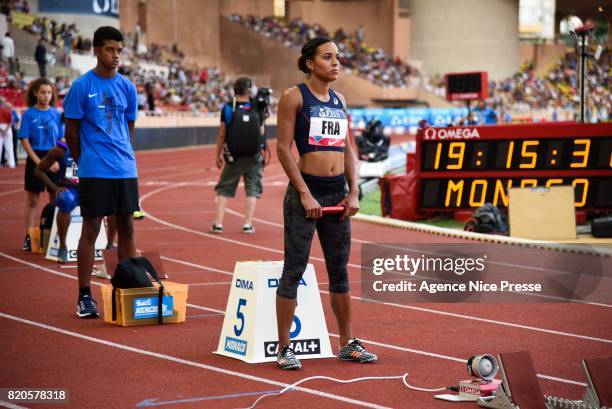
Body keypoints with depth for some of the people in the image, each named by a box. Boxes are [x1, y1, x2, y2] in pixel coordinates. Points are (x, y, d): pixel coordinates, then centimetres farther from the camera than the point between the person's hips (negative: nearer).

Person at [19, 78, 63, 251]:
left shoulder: (57, 114, 4)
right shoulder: (29, 114, -4)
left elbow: (61, 140, 6)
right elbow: (24, 141, -6)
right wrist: (39, 162, -15)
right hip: (35, 160, -3)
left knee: (56, 198, 6)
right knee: (32, 200, 3)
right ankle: (28, 237, 7)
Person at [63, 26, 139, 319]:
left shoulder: (127, 87, 9)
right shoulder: (81, 86, -4)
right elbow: (71, 133, 0)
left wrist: (123, 157, 13)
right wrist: (86, 163, 4)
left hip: (125, 171, 4)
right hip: (94, 172, -4)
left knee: (126, 229, 6)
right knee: (91, 229, -2)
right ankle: (84, 297, 5)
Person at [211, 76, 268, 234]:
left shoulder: (228, 108, -6)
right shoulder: (256, 109, -3)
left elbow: (222, 134, -5)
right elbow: (261, 132, 4)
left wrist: (218, 155, 4)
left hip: (233, 156, 0)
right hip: (254, 156, 0)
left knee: (224, 189, 9)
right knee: (252, 189, 9)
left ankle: (218, 223, 3)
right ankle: (248, 224, 4)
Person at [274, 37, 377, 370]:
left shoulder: (339, 100, 12)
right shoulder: (294, 97, -6)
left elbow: (347, 149, 15)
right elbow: (283, 148, -10)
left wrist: (353, 192, 4)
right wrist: (305, 195, -14)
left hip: (337, 193, 6)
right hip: (305, 192, -6)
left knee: (340, 271, 12)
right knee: (293, 271, -2)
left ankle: (347, 343, 21)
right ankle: (284, 348, 5)